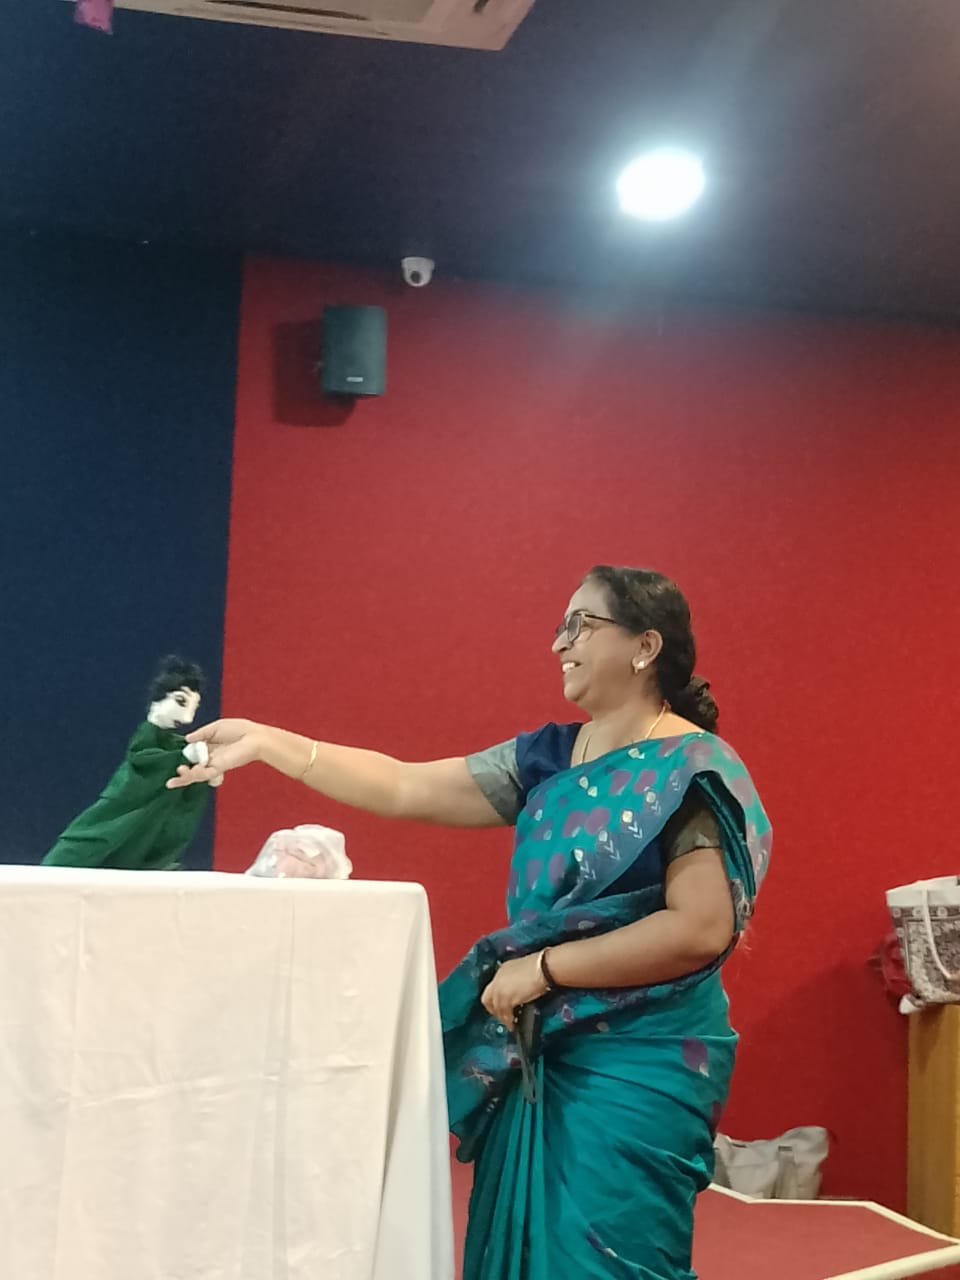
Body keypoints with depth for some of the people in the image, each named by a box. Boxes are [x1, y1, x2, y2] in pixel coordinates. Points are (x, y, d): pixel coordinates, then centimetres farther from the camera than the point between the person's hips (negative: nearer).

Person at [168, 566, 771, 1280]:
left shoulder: (689, 769, -12)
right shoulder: (551, 757, 9)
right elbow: (407, 790, 8)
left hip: (636, 1067, -7)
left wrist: (545, 967, -16)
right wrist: (268, 743, 3)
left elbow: (702, 928, -21)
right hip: (538, 1058, 7)